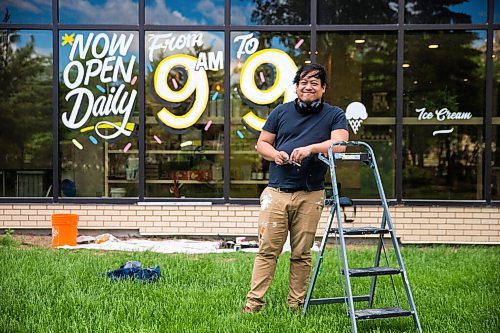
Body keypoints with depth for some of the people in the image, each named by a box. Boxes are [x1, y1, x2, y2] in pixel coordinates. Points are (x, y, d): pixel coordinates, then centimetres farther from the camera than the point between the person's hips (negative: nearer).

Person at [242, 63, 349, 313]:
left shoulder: (334, 115, 7)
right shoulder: (281, 112, 13)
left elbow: (339, 144, -10)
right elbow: (262, 143, 16)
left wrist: (311, 148, -24)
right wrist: (274, 154, -5)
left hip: (310, 195, -1)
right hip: (276, 191, 1)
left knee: (301, 253, 4)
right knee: (267, 249, -2)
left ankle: (296, 305, 13)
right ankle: (254, 302, 0)